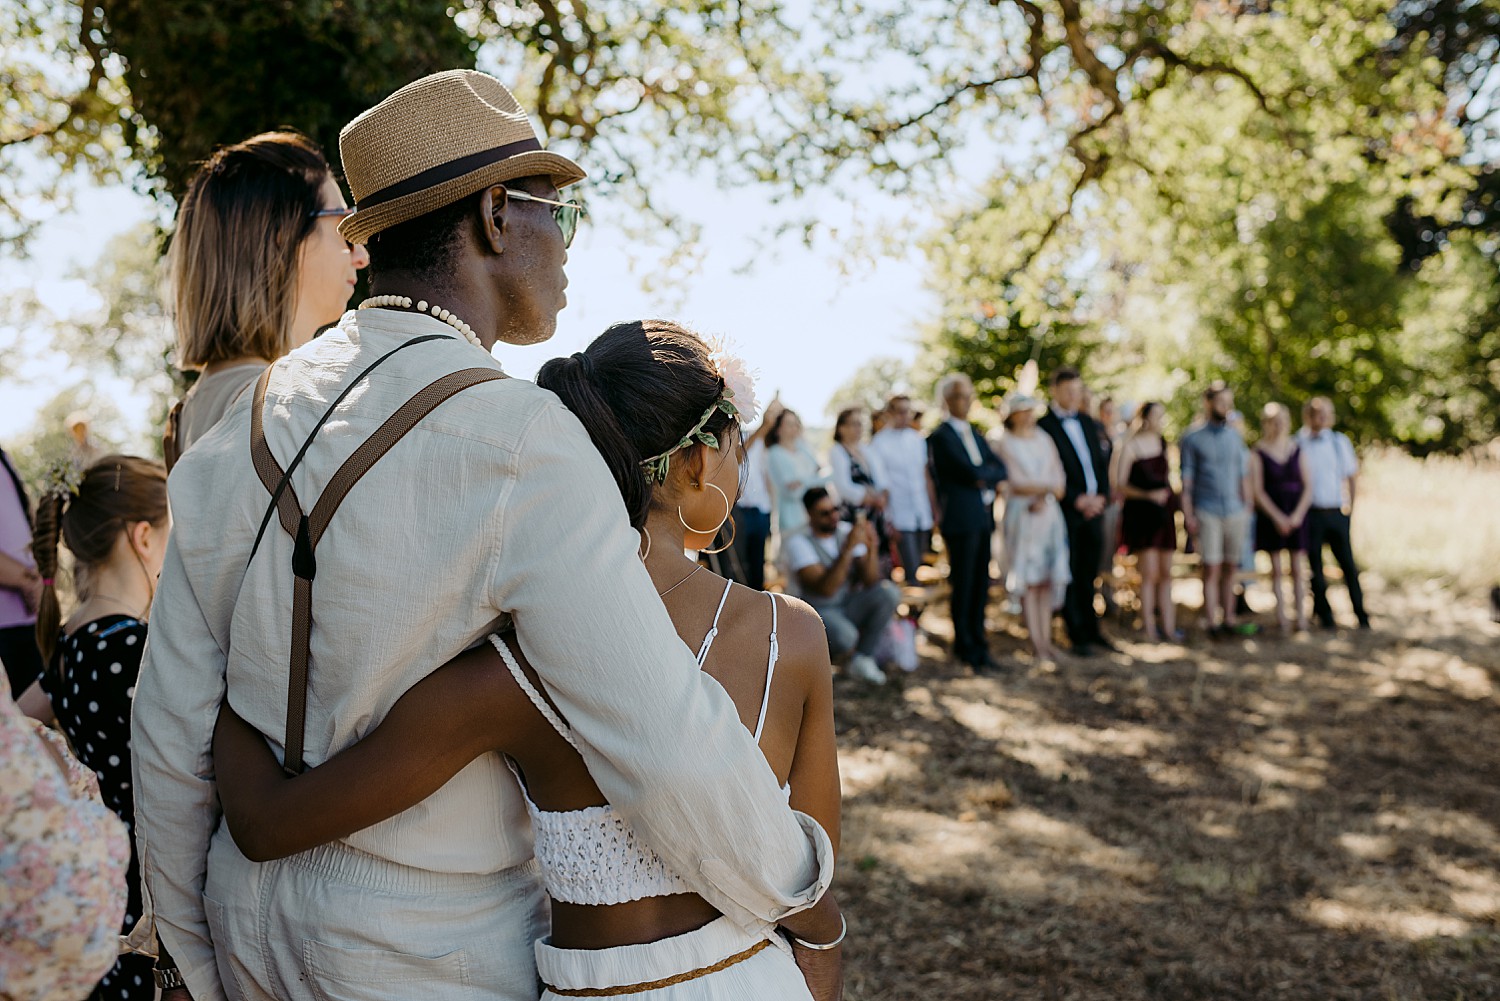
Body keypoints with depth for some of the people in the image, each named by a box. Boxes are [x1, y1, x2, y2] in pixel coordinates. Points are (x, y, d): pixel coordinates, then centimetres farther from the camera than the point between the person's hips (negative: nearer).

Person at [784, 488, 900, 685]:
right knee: (845, 637, -37)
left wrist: (871, 548, -25)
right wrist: (848, 548, -33)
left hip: (850, 606, 6)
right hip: (818, 611, -6)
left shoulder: (847, 531, -1)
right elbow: (826, 589, -28)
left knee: (888, 592, -21)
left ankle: (862, 660, -10)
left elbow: (870, 581, -8)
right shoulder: (798, 543, -15)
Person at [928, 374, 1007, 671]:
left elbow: (1001, 469, 9)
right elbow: (971, 472, -18)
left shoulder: (975, 434, 18)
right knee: (962, 584, -1)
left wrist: (983, 476, -9)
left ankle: (977, 642, 16)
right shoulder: (941, 437, -8)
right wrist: (989, 472, 0)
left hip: (983, 517, 7)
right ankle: (964, 645, 7)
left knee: (981, 584, 9)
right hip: (960, 519, -7)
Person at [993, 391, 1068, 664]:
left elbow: (1060, 482, 9)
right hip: (1021, 515, -5)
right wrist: (1049, 486, -4)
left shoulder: (1044, 440, 15)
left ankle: (1046, 639, 8)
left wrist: (1043, 497, -9)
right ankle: (1036, 644, -3)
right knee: (1028, 579, -5)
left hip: (1049, 514, 5)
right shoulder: (1006, 443, 0)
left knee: (1048, 578, 3)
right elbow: (1016, 483, -10)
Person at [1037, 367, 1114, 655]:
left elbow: (1101, 462, 15)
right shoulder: (1044, 426, -7)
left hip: (1094, 507, 6)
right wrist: (1078, 500, -13)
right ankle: (1077, 636, 7)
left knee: (1089, 576, 10)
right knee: (1071, 575, 0)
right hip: (1067, 511, -6)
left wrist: (1101, 496, 0)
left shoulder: (1087, 422, 16)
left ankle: (1092, 631, 17)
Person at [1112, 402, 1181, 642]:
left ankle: (1167, 626, 11)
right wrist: (1148, 495, -19)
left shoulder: (1162, 443, 13)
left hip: (1164, 514, 6)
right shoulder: (1129, 446, -6)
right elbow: (1119, 485, -9)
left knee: (1166, 574, 7)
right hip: (1141, 514, -6)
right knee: (1149, 574, -8)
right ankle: (1150, 629, -3)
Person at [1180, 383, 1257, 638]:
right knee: (1211, 568, -6)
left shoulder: (1236, 437, 13)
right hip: (1207, 512, -4)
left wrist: (1247, 509, 7)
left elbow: (1244, 477, 14)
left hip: (1235, 511, 4)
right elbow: (1186, 480, -1)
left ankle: (1229, 619, 12)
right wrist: (1188, 516, -7)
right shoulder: (1192, 439, 2)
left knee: (1230, 568, 6)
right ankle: (1212, 622, -3)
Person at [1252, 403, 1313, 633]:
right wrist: (1278, 517, -12)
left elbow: (1308, 486, 4)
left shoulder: (1297, 449, 6)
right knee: (1276, 569, 1)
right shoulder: (1258, 452, -1)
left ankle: (1300, 616, 3)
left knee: (1296, 569, 1)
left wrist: (1298, 515, -9)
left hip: (1297, 516, 2)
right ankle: (1281, 617, 6)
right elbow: (1258, 491, -6)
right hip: (1270, 516, -2)